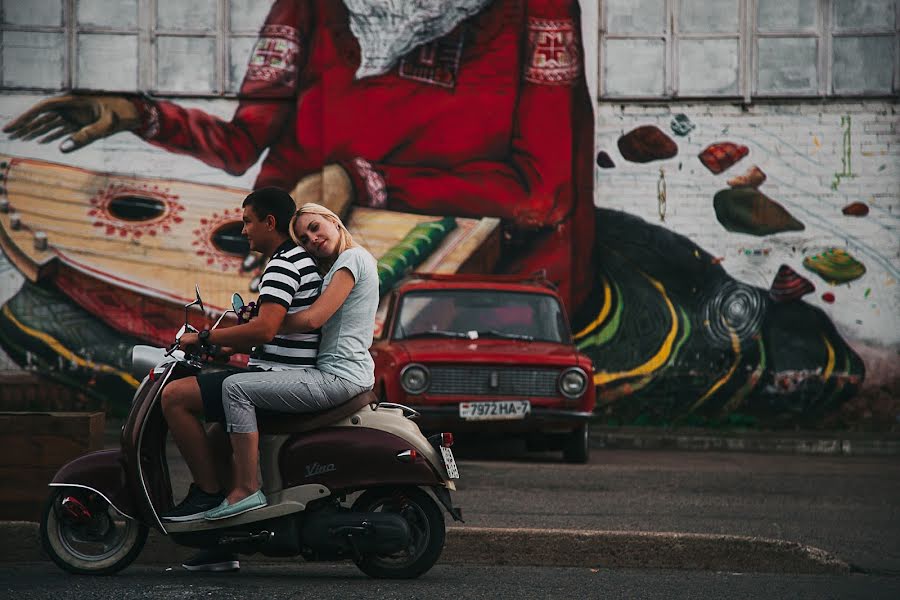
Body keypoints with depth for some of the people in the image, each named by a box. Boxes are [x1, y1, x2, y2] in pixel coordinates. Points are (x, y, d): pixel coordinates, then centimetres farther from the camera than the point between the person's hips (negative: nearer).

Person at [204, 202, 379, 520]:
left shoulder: (352, 258, -10)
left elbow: (313, 319, -19)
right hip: (347, 373, 11)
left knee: (236, 387, -16)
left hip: (339, 376, -11)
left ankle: (246, 489, -18)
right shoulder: (346, 261, 21)